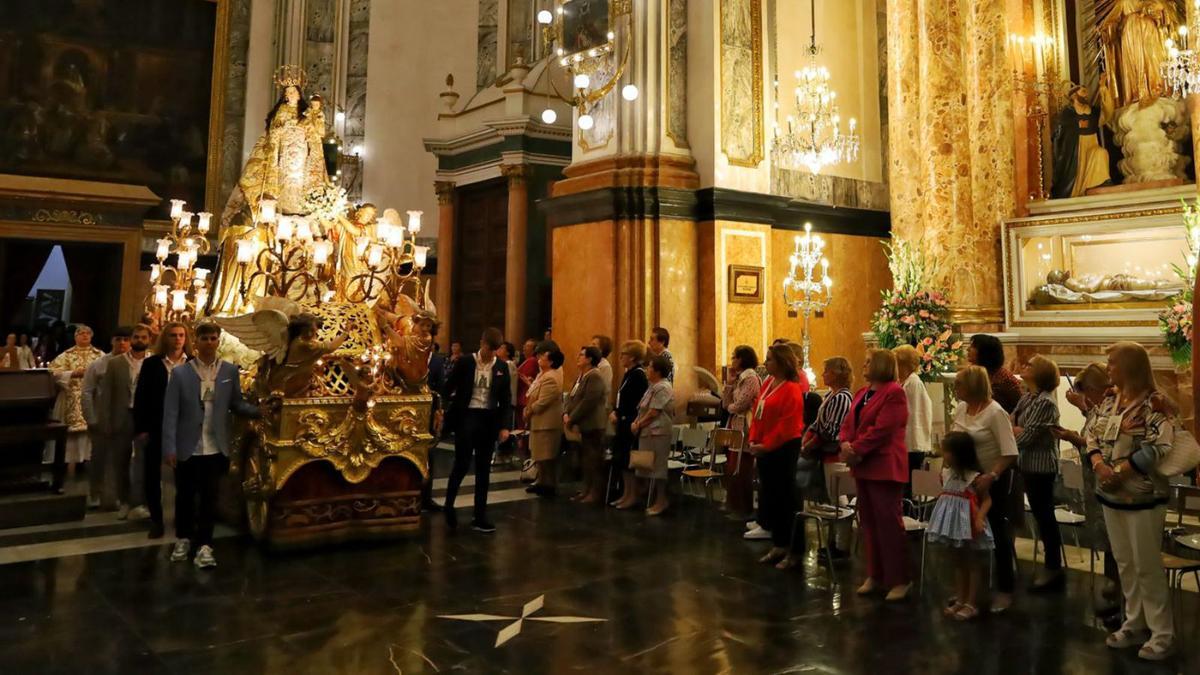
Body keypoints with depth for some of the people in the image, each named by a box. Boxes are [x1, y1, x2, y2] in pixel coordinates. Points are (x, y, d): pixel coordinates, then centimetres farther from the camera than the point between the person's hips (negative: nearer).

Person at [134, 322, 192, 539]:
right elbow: (140, 397, 0)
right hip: (156, 427, 0)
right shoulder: (151, 363, 2)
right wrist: (140, 428, -6)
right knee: (152, 475, 5)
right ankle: (156, 520, 19)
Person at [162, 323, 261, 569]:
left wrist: (260, 410, -16)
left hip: (216, 447, 0)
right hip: (187, 447, 0)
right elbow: (170, 412, -5)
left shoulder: (230, 371, 2)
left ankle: (204, 546, 11)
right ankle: (183, 538, 35)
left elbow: (236, 404, 3)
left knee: (209, 497, 3)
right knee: (185, 495, 15)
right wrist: (169, 447, -10)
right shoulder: (180, 373, -3)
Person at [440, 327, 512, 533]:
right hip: (466, 416, -3)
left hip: (489, 419, 3)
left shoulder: (501, 367, 4)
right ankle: (449, 505, 19)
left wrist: (504, 425, -1)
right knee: (462, 464, -5)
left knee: (484, 469, 6)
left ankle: (480, 516, 13)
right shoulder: (465, 362, -4)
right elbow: (448, 389, 2)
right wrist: (443, 412, 2)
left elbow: (506, 398, 6)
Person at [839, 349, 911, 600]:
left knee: (889, 523, -3)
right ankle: (875, 576, 24)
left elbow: (881, 430, -19)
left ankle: (899, 580, 8)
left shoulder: (894, 393, -11)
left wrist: (856, 450, -17)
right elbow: (848, 423, 12)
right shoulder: (862, 393, 16)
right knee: (868, 522, 13)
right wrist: (846, 444, -7)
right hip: (863, 466, 9)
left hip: (884, 467, -9)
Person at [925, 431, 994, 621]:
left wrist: (980, 518, -28)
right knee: (958, 563, 14)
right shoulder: (946, 473, 3)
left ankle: (970, 604, 10)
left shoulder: (975, 477, -18)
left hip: (969, 523, -7)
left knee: (971, 564, 4)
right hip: (953, 522, 7)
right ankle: (959, 600, 22)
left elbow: (987, 500, -16)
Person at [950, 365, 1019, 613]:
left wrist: (991, 476, -32)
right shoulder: (960, 409, 0)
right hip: (968, 478, 7)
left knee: (999, 536, 4)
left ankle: (1005, 591, 19)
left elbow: (1010, 453, -24)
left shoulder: (995, 413, -20)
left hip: (996, 480, -7)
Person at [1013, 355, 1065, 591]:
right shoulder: (1027, 398, 9)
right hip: (1029, 465, 9)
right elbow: (1013, 425, 7)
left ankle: (1054, 569, 13)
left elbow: (1026, 436, -21)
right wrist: (1017, 430, -13)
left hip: (1041, 467, -9)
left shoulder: (1045, 402, -19)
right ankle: (1052, 567, 26)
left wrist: (1012, 430, -5)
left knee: (1045, 516, 1)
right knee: (1040, 515, 15)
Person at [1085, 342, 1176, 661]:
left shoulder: (1154, 403, -14)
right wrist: (1099, 465, -11)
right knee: (1124, 563, 15)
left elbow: (1157, 448, -22)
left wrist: (1120, 473, -20)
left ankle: (1163, 634, 14)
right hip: (1111, 495, 7)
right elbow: (1092, 436, 7)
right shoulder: (1109, 400, 8)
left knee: (1147, 566, 1)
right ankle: (1134, 624, 28)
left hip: (1142, 496, -7)